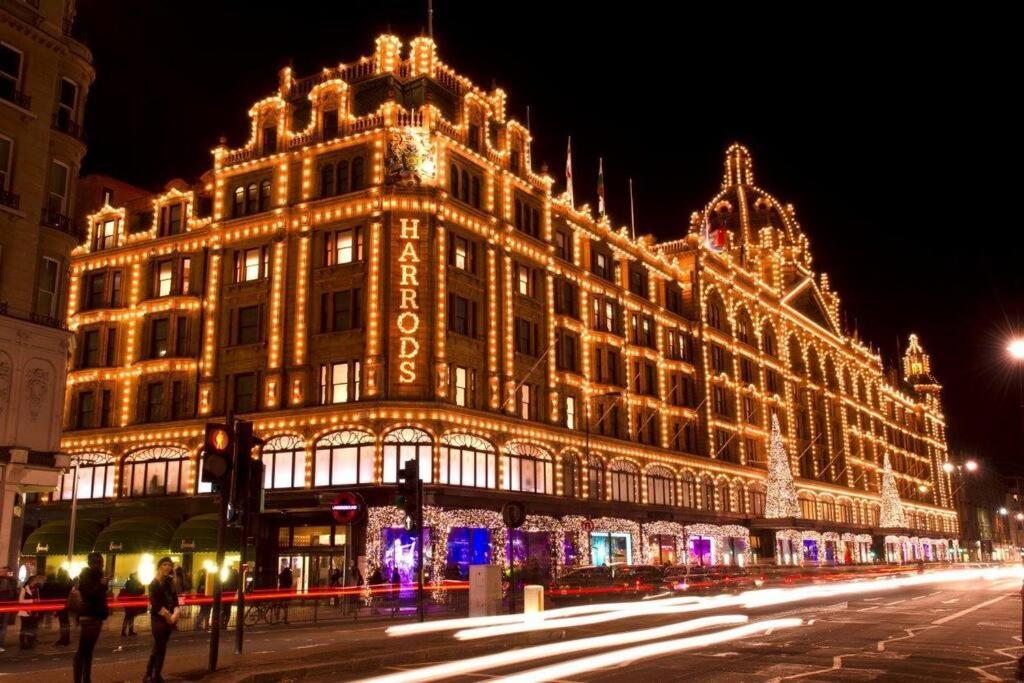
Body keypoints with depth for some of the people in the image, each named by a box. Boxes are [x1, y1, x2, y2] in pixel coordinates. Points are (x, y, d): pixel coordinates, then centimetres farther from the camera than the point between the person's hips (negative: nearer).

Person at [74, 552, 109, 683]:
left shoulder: (98, 576, 13)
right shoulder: (85, 575, -7)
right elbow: (88, 594, -19)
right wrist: (101, 585, -27)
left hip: (97, 616, 8)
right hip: (88, 617, -8)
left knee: (89, 650, 10)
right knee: (82, 651, -7)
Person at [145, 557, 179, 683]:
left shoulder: (170, 583, 9)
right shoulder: (154, 584, -10)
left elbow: (175, 600, 6)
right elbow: (156, 604, -16)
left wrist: (175, 615, -11)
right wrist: (168, 616, -14)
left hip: (168, 619, 6)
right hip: (158, 619, -6)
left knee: (161, 648, 11)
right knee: (158, 648, -3)